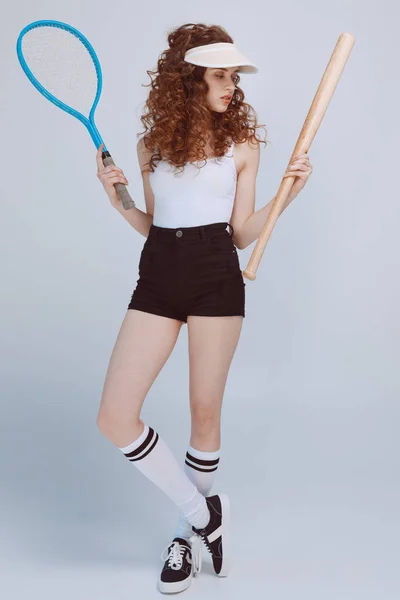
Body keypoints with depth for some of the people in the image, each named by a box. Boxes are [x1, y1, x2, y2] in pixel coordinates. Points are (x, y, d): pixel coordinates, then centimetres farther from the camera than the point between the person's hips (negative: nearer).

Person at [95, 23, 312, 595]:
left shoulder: (242, 141, 5)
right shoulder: (153, 142, 10)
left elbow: (242, 232, 4)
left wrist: (286, 194, -8)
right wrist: (119, 200, 0)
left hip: (217, 277, -2)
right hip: (158, 275, 3)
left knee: (205, 413, 5)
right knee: (115, 418, -5)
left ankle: (188, 534, 30)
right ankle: (204, 511, 15)